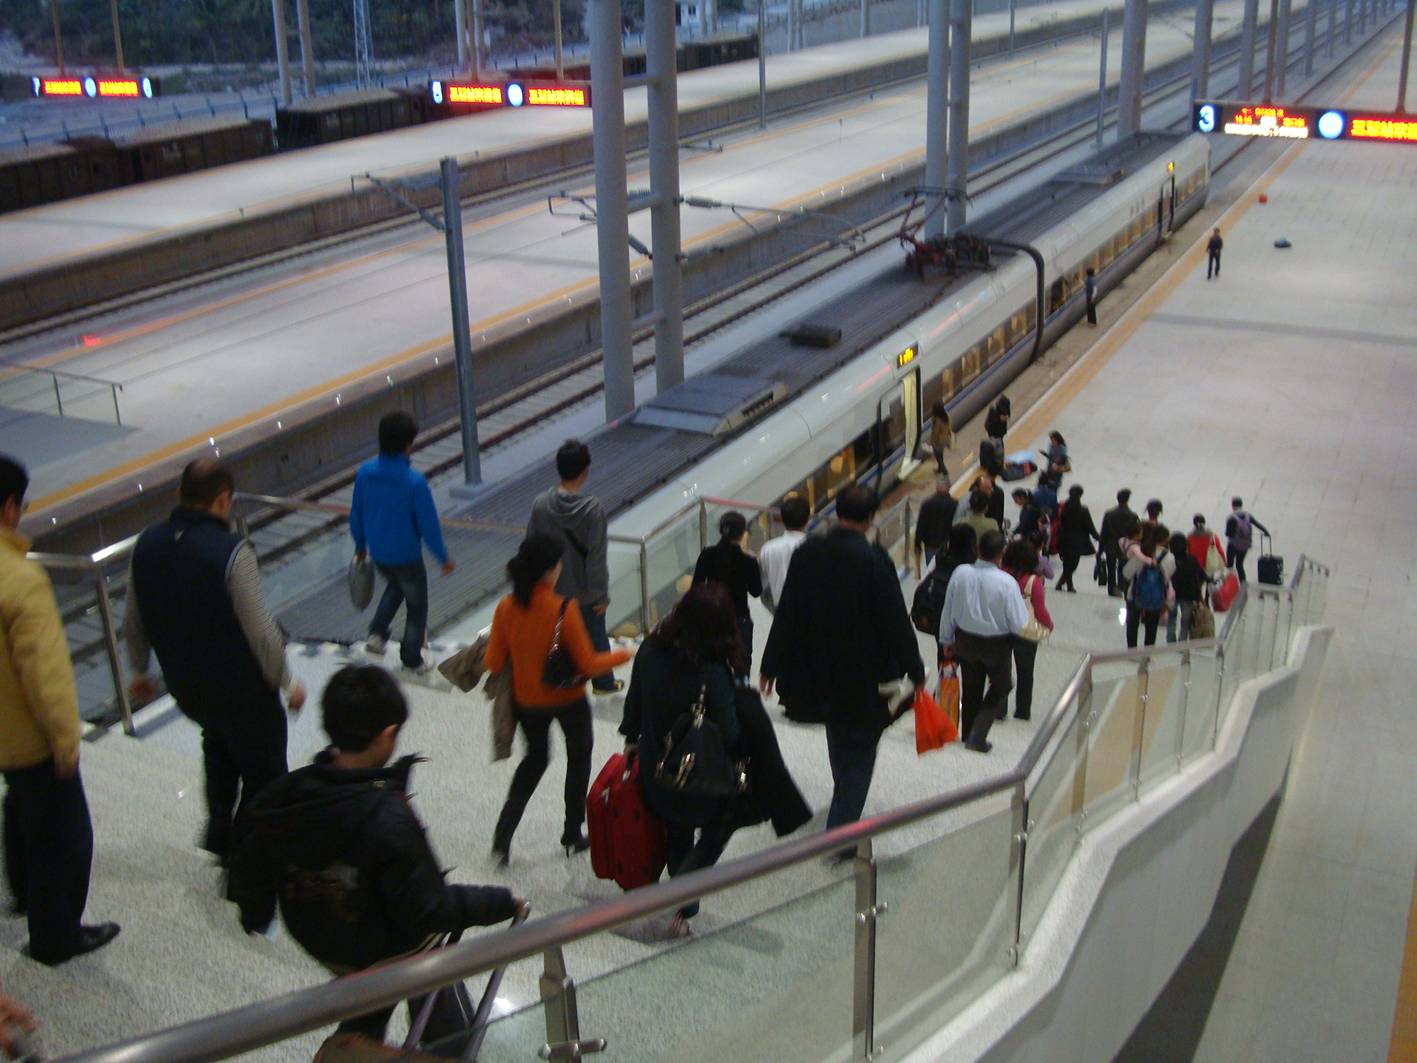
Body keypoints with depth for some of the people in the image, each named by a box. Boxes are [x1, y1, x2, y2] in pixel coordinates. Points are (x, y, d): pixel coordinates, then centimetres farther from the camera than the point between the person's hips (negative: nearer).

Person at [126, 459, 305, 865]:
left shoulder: (148, 545, -6)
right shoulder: (231, 552, -26)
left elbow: (133, 624, 6)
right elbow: (261, 632, -22)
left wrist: (140, 672, 23)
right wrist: (288, 683, -7)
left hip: (184, 687, 7)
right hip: (242, 690, -7)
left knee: (219, 740, 34)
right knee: (264, 774, 13)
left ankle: (220, 835, 40)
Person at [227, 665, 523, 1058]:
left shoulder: (281, 798, -19)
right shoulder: (388, 819, -38)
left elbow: (250, 868, -3)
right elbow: (429, 910, -30)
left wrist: (254, 913, 19)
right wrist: (502, 902, -17)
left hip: (318, 943, 5)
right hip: (394, 952, -4)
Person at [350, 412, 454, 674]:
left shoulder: (365, 472, -13)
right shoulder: (414, 481, -28)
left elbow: (356, 514, 0)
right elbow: (429, 525, -19)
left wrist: (360, 545, 18)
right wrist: (443, 558, -4)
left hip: (378, 553, 5)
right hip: (407, 556, -5)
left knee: (395, 586, 35)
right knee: (416, 606, 18)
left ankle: (377, 633, 22)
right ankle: (412, 660, 30)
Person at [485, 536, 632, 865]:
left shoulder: (506, 608, -15)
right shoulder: (563, 610, -27)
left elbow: (493, 663, -8)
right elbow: (587, 665, -21)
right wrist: (623, 655, -4)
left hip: (525, 700, 4)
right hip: (567, 699, -4)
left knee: (535, 758, 27)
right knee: (579, 756, 23)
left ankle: (503, 834, 16)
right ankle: (573, 834, 33)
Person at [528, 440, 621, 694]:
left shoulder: (541, 504, -14)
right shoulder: (593, 509, -24)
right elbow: (597, 558, -19)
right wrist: (601, 594, -8)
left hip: (552, 591, 2)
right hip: (586, 592, -2)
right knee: (596, 637, 20)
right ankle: (604, 682, 39)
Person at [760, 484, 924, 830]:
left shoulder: (806, 554, -6)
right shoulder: (875, 561, -19)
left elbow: (786, 614, 0)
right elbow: (896, 621, -13)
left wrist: (772, 666, 8)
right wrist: (915, 670, 0)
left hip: (818, 670, 5)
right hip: (864, 674, -5)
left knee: (839, 742, 25)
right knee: (859, 750, 7)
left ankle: (844, 810, 44)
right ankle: (842, 829, 2)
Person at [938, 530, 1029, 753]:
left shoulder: (960, 574, -16)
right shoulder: (1006, 582, -27)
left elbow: (948, 611, -4)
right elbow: (1019, 624, -19)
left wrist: (947, 640, 11)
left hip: (965, 640, 3)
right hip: (997, 644, -3)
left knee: (970, 690, 22)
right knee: (1000, 687, 20)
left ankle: (968, 734, 37)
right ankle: (978, 737, 11)